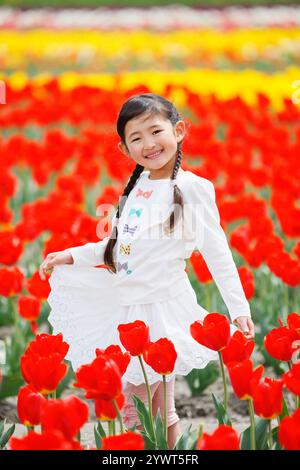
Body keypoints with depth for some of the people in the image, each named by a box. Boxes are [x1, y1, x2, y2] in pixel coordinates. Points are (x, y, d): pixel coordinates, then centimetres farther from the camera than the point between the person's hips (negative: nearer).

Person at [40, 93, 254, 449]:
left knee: (159, 412, 0)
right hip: (124, 307, 7)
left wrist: (239, 308, -15)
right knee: (129, 409, 12)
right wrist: (71, 256, 17)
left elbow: (216, 252, -11)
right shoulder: (138, 185, 9)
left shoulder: (193, 188, -11)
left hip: (159, 307, -7)